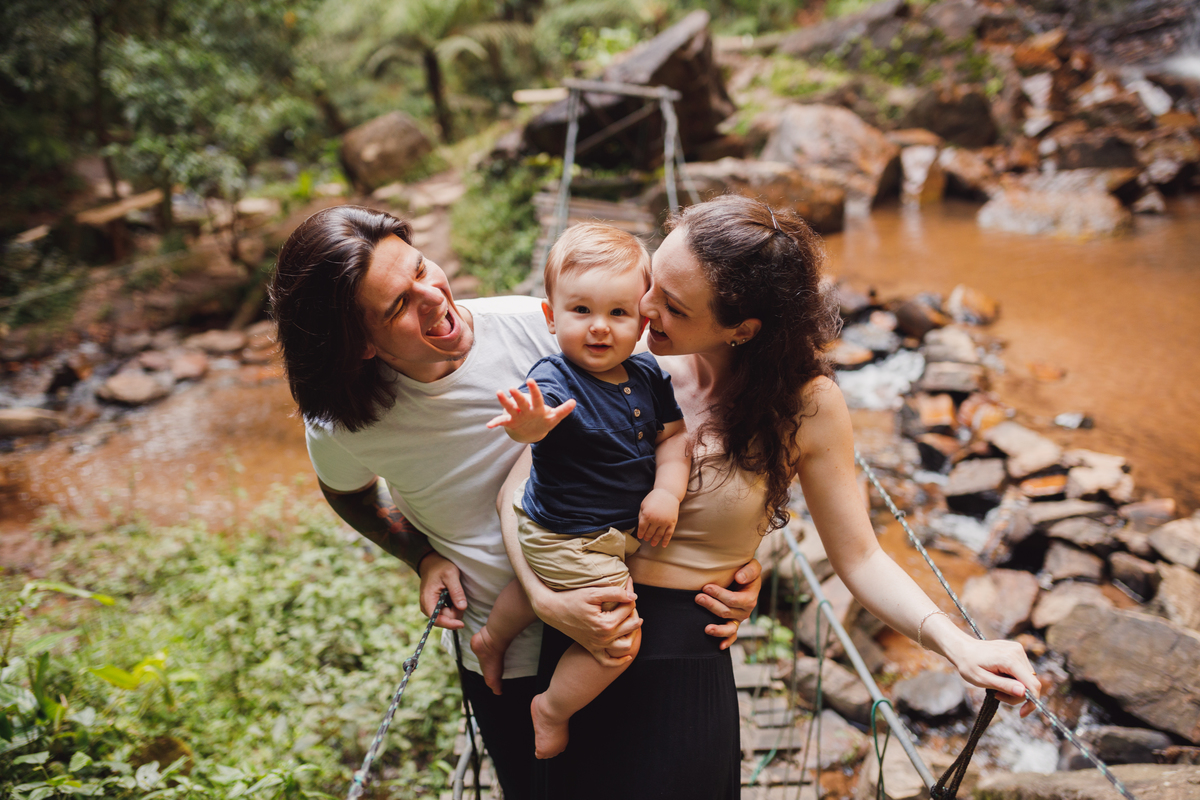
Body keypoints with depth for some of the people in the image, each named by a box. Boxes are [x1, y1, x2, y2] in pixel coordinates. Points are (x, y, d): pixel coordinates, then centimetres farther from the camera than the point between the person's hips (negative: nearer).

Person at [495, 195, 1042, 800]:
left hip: (685, 665, -2)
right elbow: (521, 484, -11)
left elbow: (858, 558, -6)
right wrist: (544, 594, -26)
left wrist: (954, 643, -20)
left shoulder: (805, 404, -11)